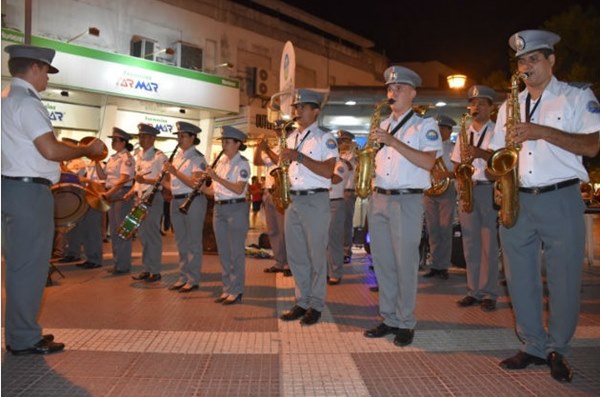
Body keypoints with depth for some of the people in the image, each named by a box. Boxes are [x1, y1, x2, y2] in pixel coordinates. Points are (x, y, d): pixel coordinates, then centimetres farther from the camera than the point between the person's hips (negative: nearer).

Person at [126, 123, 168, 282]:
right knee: (142, 234, 11)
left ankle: (155, 271, 5)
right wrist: (132, 191, 7)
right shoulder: (138, 156, 16)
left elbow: (162, 180, -14)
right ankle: (146, 269, 20)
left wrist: (145, 180, -25)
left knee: (152, 234, -4)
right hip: (140, 198, 8)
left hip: (153, 199, -8)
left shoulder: (159, 156, -9)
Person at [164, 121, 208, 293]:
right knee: (181, 242, 13)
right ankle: (183, 276, 23)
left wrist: (175, 172, -22)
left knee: (193, 241, 0)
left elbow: (196, 184, -21)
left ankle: (193, 279, 8)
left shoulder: (198, 158, -9)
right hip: (176, 201, 8)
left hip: (193, 202, -8)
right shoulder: (177, 156, 16)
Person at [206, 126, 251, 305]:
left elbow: (239, 189, -20)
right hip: (219, 208, 8)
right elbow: (214, 189, 15)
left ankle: (236, 292, 6)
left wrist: (217, 178, -22)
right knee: (223, 251, 11)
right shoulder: (220, 162, 14)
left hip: (236, 209, -7)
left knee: (236, 252, -2)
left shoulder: (242, 164, -8)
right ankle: (227, 289, 20)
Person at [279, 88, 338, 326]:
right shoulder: (291, 138, 16)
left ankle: (316, 305, 11)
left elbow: (328, 171, -17)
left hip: (315, 201, -7)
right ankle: (302, 302, 21)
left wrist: (299, 156, -21)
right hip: (293, 201, 7)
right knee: (295, 255, 10)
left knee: (316, 256, 0)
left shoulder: (325, 138, -4)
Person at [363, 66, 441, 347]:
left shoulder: (425, 125, 1)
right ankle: (389, 319, 19)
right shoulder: (382, 126, 18)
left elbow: (428, 162, -13)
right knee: (382, 263, 8)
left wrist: (393, 142, -18)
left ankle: (406, 323, 10)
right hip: (377, 199, 6)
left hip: (407, 200, -6)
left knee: (405, 263, -3)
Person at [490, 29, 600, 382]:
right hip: (516, 201, 4)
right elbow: (497, 152, 17)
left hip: (561, 200, -4)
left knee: (564, 281, 2)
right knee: (520, 279, 7)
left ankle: (557, 350, 20)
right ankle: (534, 346, 21)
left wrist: (542, 132, -17)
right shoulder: (509, 106, 16)